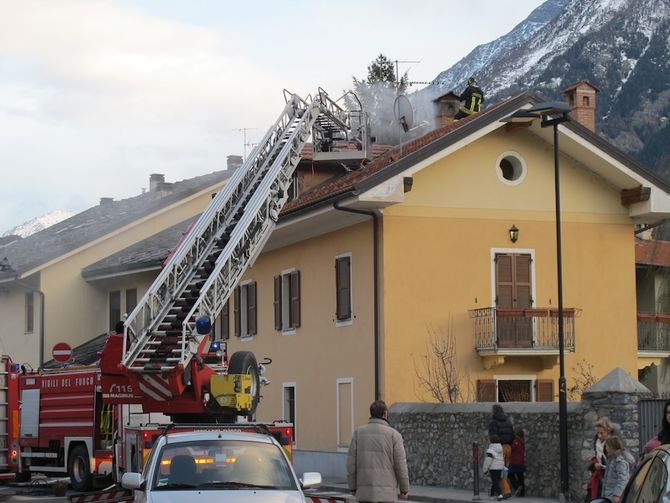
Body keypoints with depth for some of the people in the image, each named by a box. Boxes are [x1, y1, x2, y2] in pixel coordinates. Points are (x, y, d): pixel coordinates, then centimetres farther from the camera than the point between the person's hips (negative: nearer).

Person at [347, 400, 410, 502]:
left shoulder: (358, 432, 1)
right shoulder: (394, 434, -6)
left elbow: (351, 462, 1)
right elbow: (400, 464, -7)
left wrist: (353, 487, 11)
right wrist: (404, 489, 4)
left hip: (365, 491, 3)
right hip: (386, 493, -3)